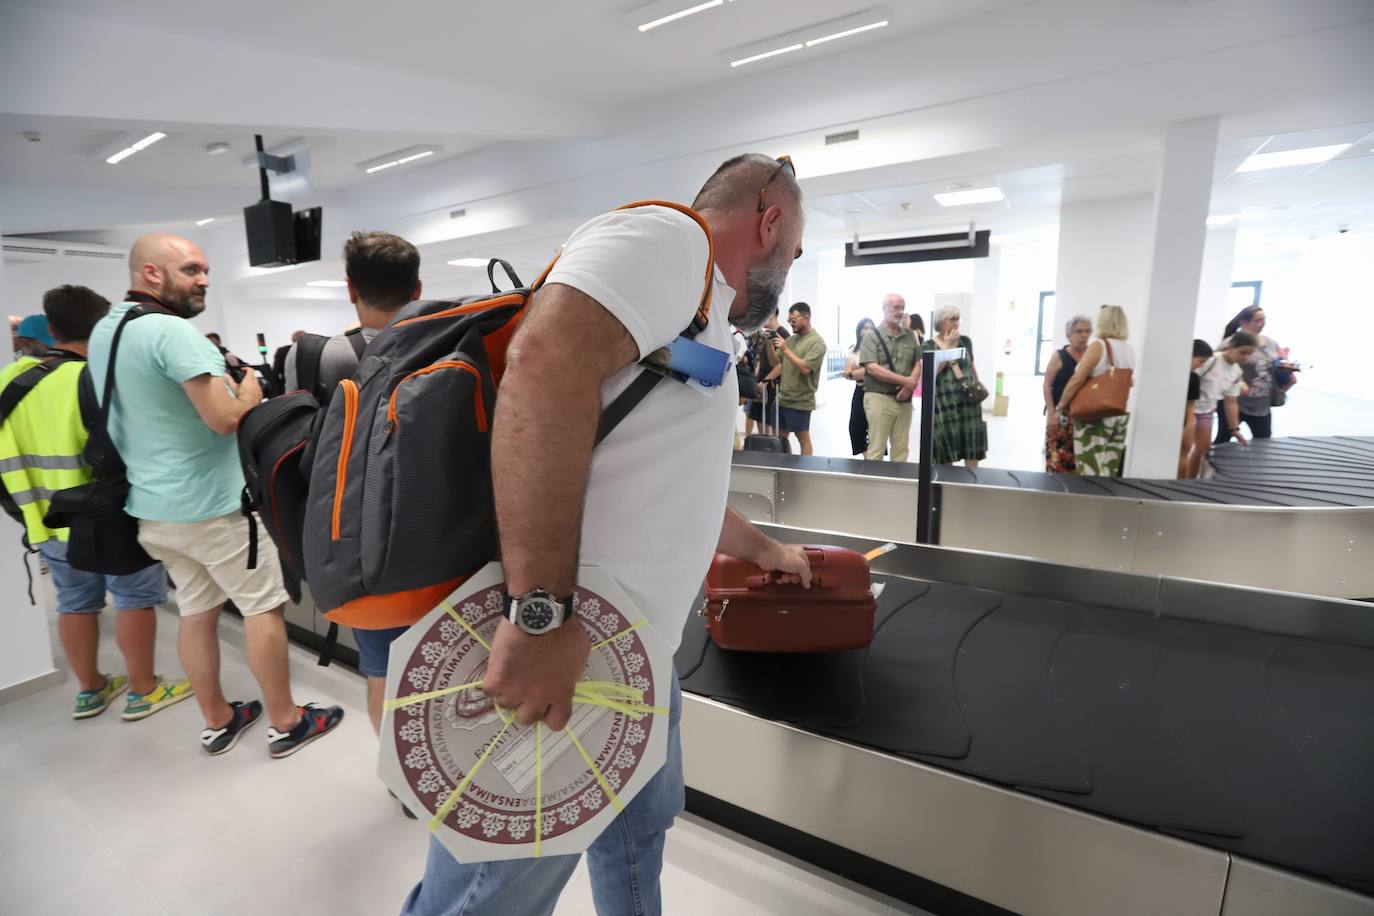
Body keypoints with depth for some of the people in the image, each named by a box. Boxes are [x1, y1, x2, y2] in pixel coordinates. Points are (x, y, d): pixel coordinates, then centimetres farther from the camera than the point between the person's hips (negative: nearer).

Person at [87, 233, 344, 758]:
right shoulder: (172, 330, -19)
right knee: (263, 606, 3)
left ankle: (217, 722, 28)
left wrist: (219, 371, 16)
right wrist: (251, 385, -5)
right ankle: (286, 723, 13)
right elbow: (226, 417, -25)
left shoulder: (104, 330, 11)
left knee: (196, 612, 16)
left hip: (152, 506, 9)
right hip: (211, 504, -9)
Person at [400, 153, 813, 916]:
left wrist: (767, 552, 44)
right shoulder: (671, 237, -9)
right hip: (545, 655, -10)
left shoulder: (690, 326, 21)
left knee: (638, 831, 27)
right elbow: (545, 359, -30)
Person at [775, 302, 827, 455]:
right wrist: (770, 344, -5)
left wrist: (785, 349, -19)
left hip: (800, 401, -7)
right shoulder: (791, 339, 12)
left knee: (803, 439, 3)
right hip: (782, 398, 7)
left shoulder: (817, 342, -8)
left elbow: (805, 368, -20)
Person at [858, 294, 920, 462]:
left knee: (901, 449, 10)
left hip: (904, 399, 5)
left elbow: (917, 364, 13)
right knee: (876, 449, -2)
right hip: (879, 398, -5)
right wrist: (906, 380, -14)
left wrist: (910, 385, -9)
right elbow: (872, 368, -14)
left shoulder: (910, 336, 12)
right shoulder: (872, 336, -4)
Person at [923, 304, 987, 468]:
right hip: (945, 403, -3)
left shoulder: (966, 341, 9)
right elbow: (932, 371, -15)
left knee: (972, 452, 3)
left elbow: (973, 369, 17)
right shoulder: (929, 346, 0)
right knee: (946, 456, 2)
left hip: (969, 401, 3)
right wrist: (948, 346, -11)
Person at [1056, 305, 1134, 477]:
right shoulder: (1130, 351, 11)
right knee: (1110, 472, 10)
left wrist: (1062, 405, -7)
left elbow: (1078, 379, -17)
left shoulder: (1098, 346, -11)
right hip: (1120, 415, 7)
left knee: (1092, 471, -5)